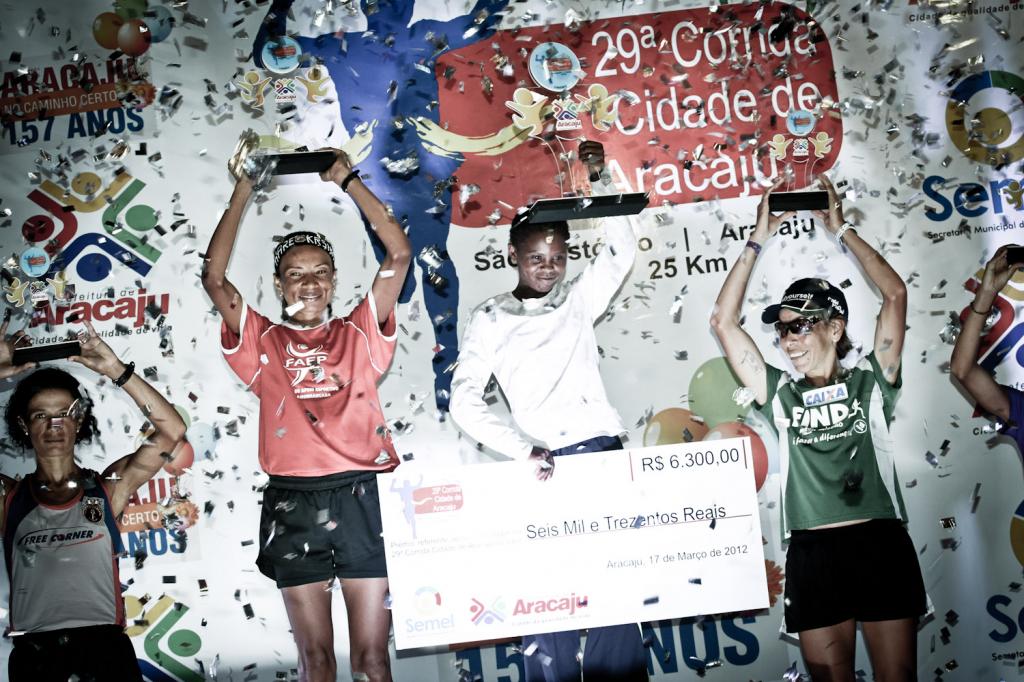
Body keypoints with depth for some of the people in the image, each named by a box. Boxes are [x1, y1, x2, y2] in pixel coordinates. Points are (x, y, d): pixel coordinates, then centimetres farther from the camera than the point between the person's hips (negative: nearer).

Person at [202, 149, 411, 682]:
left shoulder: (358, 333, 12)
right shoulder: (264, 343, 11)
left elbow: (398, 254, 7)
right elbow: (214, 279, 3)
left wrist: (348, 181, 6)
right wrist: (242, 195, 5)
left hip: (362, 496, 0)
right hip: (293, 503, 0)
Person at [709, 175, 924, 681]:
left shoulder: (870, 381, 8)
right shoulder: (780, 394, 11)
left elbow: (895, 294, 1)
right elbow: (724, 321, 7)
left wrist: (841, 231, 5)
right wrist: (758, 242, 8)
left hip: (881, 544, -1)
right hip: (812, 553, 2)